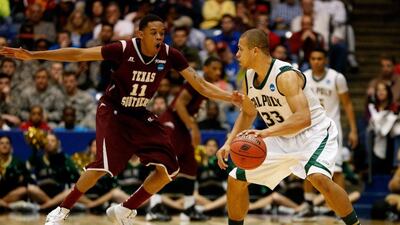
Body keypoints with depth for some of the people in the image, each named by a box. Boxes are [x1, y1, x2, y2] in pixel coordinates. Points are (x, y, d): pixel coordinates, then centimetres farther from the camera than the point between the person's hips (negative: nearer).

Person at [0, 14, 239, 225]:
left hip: (140, 116, 5)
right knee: (105, 165, -24)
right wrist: (33, 55, -22)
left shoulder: (170, 55, -13)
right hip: (113, 111, -5)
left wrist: (229, 96, -26)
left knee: (169, 169, -5)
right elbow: (78, 54, -20)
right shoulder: (124, 49, -23)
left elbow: (201, 85, -9)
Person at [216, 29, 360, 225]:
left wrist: (266, 132, -48)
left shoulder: (286, 75, -27)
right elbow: (248, 113, 16)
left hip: (313, 134, -8)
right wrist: (229, 143, 2)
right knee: (236, 180, 4)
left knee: (318, 178, -36)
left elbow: (303, 118, -38)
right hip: (282, 140, 8)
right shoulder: (249, 78, -2)